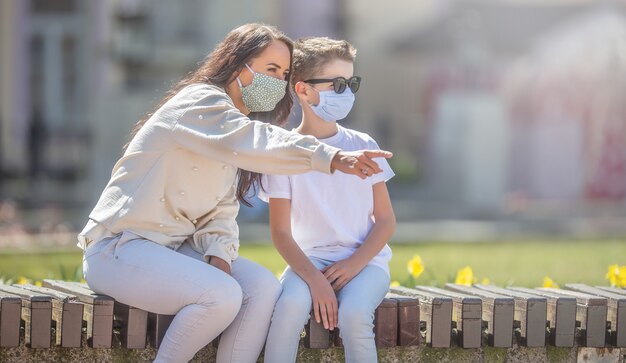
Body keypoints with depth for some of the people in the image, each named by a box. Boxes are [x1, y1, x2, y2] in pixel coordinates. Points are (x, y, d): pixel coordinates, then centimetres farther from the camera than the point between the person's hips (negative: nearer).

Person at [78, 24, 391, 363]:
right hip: (118, 247, -9)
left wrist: (218, 254, -12)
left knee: (263, 286, -13)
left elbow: (221, 211, 10)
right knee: (222, 295, -29)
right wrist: (332, 159, -45)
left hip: (175, 246, 9)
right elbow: (252, 143, -35)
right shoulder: (199, 102, -14)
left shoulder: (235, 122, 16)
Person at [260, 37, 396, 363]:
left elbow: (386, 220, 6)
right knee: (291, 303, -33)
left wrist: (355, 263, -12)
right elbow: (281, 232, -4)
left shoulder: (363, 146, 4)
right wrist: (313, 277, -20)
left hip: (364, 260, 1)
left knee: (354, 313, -32)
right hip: (310, 260, -1)